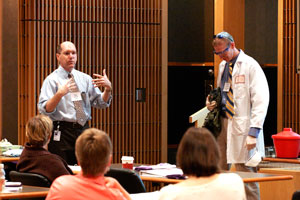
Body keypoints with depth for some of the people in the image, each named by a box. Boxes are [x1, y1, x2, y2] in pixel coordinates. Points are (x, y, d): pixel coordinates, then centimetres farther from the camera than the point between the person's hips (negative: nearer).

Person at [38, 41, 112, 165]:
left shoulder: (85, 78, 11)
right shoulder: (52, 80, -3)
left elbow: (101, 103, 10)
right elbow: (44, 110, -14)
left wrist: (108, 88, -9)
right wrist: (59, 94, -30)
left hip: (83, 130, 5)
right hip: (62, 132, -5)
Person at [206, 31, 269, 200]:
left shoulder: (250, 66, -7)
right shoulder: (223, 65, 16)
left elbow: (261, 101, -12)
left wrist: (253, 132, -18)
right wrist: (211, 103, 7)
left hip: (242, 126, -7)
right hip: (222, 123, 7)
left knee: (246, 175, -7)